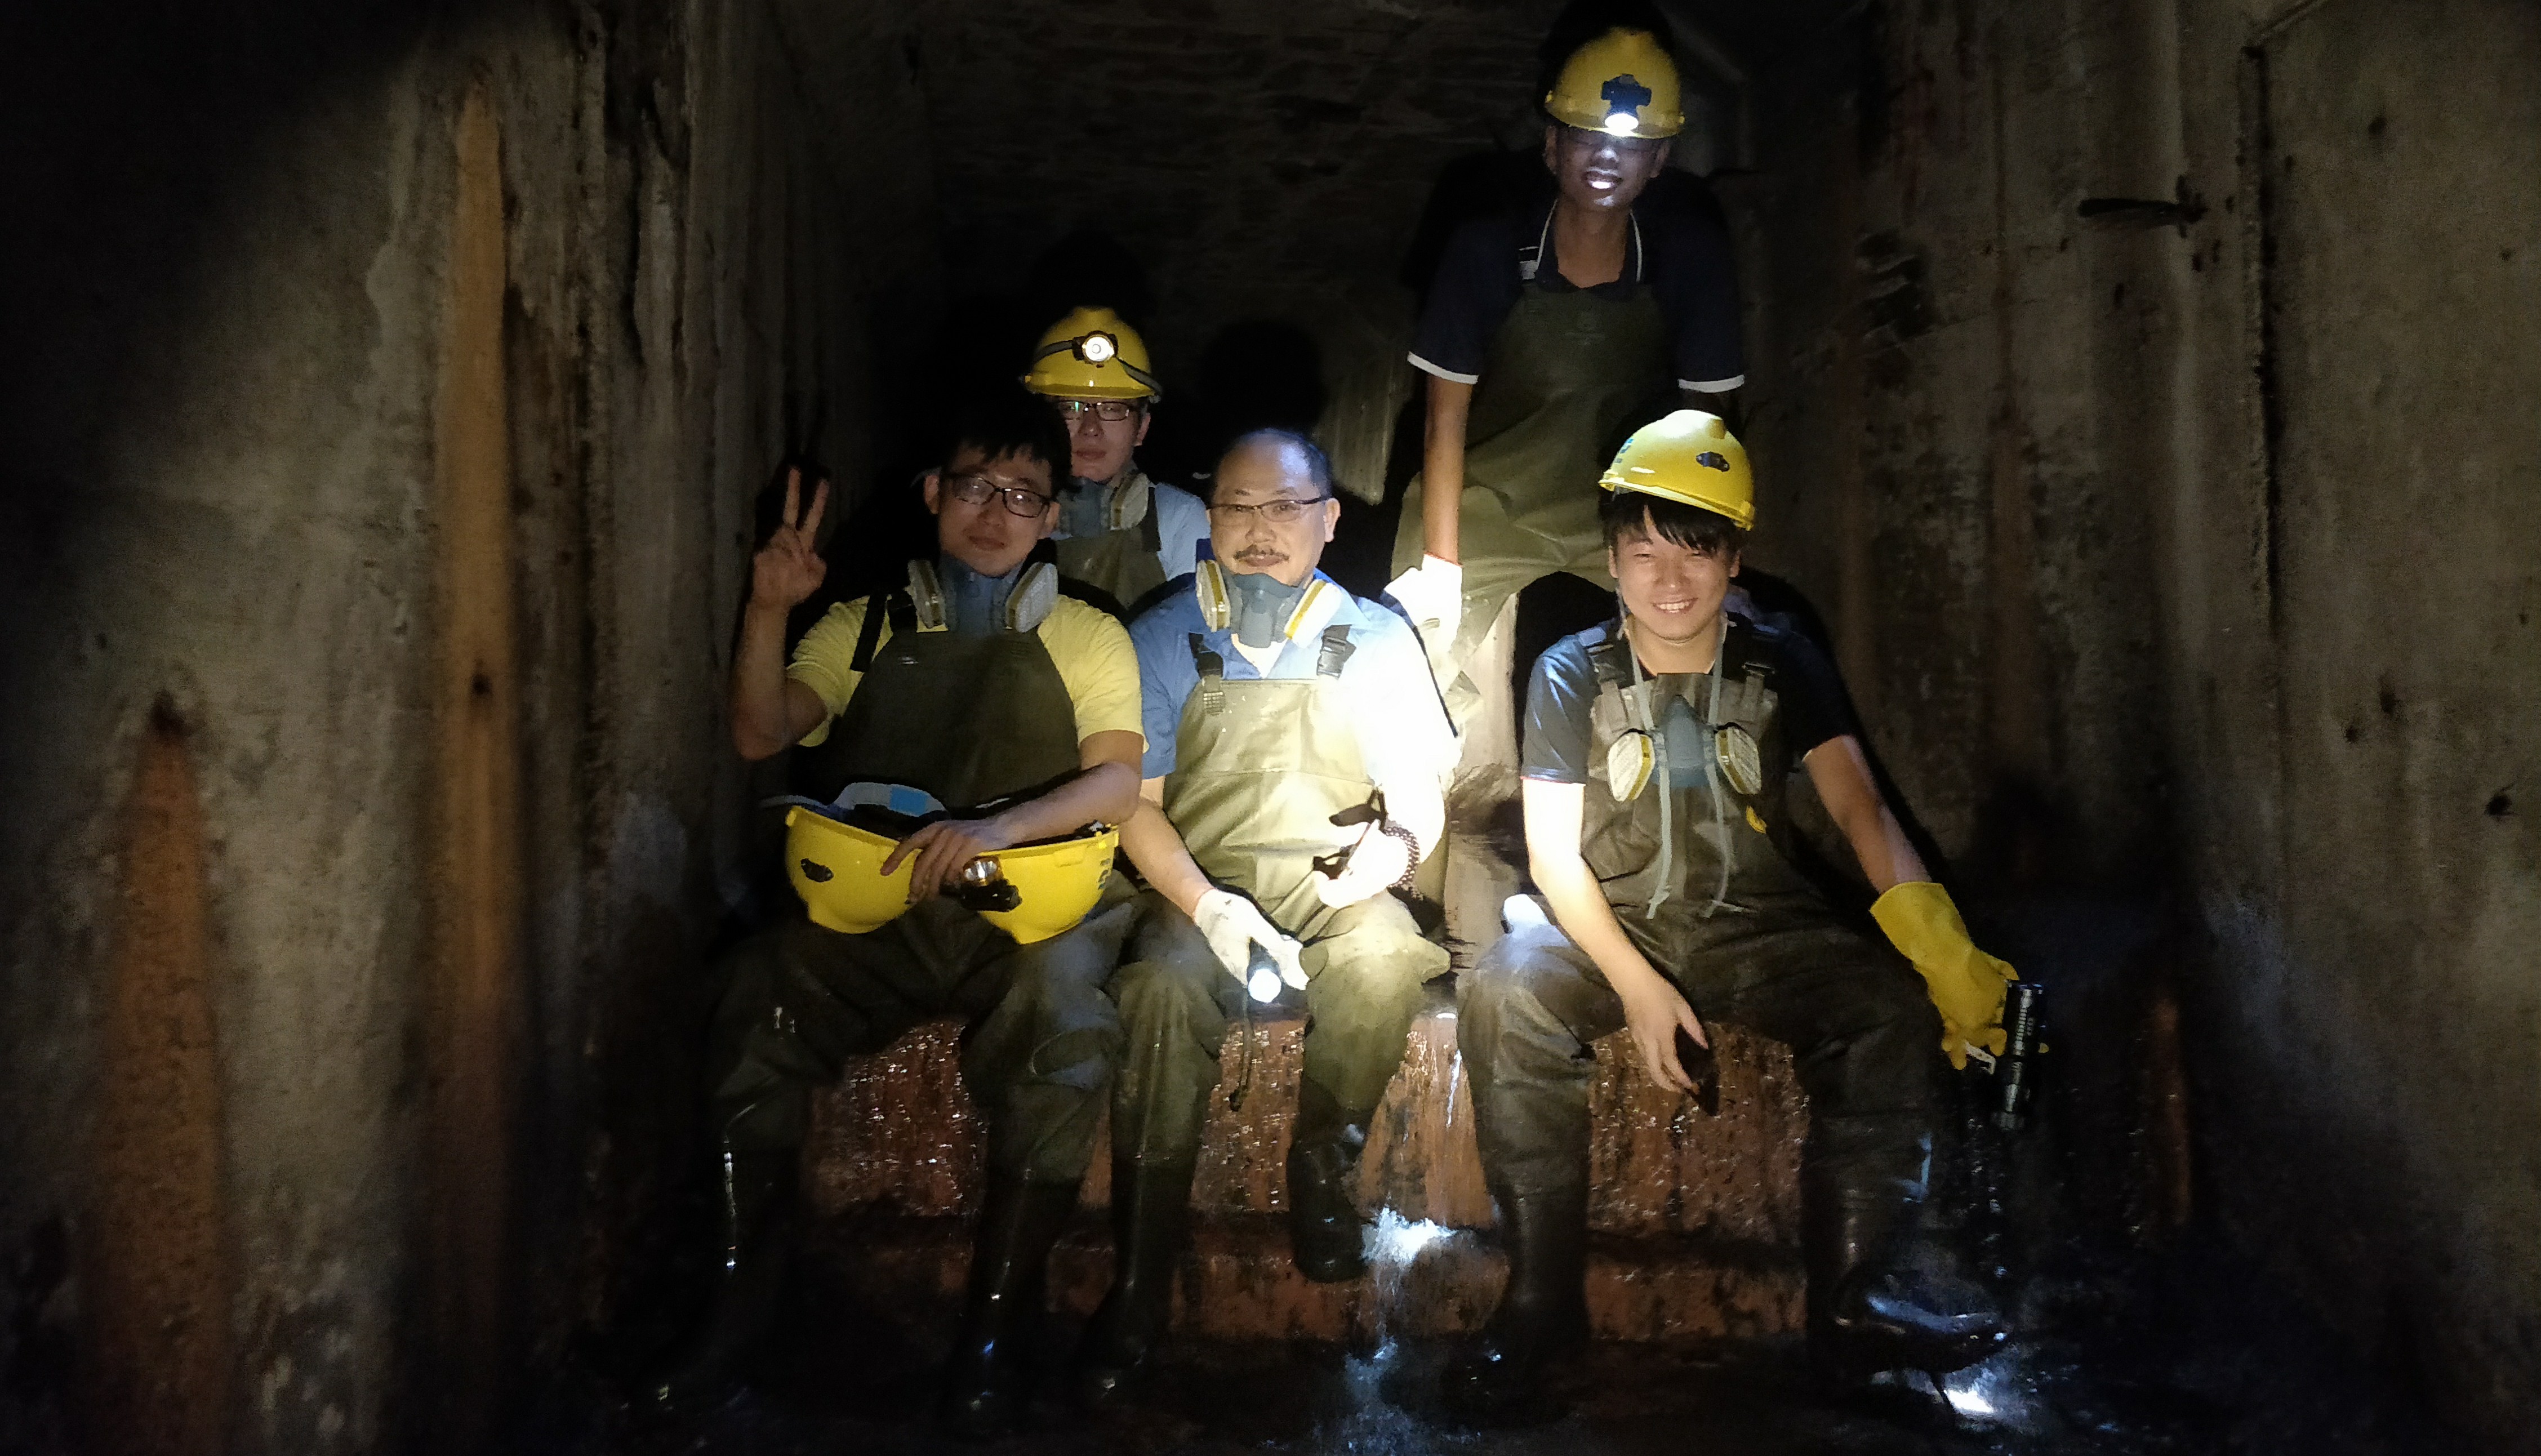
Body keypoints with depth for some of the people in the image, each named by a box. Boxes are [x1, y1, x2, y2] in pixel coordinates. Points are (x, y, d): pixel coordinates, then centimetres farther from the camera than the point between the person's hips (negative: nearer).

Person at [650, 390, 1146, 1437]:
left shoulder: (1088, 639, 12)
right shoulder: (866, 628, 19)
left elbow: (1118, 781, -2)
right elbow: (760, 733, 7)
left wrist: (995, 828, -19)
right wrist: (768, 610, -7)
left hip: (1026, 909, -2)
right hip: (879, 906, 2)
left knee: (1068, 1034, -33)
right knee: (755, 993, -25)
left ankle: (998, 1313, -16)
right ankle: (745, 1293, -10)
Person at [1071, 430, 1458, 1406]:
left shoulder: (1376, 640, 8)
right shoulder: (1163, 640, 6)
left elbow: (1421, 794, 8)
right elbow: (1136, 805, 2)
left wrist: (1398, 841, -18)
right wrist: (1211, 907, -16)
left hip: (1331, 886, 1)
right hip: (1200, 889, 0)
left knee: (1385, 953, -33)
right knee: (1163, 987, -32)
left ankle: (1323, 1160, -7)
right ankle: (1139, 1285, -23)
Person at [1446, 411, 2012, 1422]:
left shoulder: (1780, 664, 4)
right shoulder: (1572, 677, 0)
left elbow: (1859, 809, -6)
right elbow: (1555, 853, -4)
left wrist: (1933, 938, -24)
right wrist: (1636, 983, -18)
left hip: (1756, 927, 2)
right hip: (1606, 923, -1)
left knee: (1893, 1005, -25)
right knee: (1505, 999, -31)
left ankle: (1854, 1296, -18)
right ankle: (1542, 1295, -21)